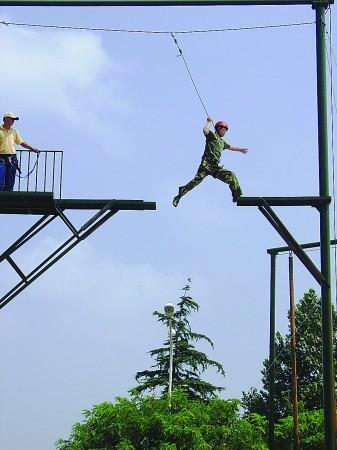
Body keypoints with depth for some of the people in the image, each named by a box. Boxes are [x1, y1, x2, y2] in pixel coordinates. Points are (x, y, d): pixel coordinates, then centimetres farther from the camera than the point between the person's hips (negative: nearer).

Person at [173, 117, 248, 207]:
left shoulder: (222, 142, 29)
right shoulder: (212, 135, 7)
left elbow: (230, 147, 48)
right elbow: (205, 130, -16)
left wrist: (240, 149, 59)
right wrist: (209, 122, 0)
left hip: (215, 167, 8)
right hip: (206, 164, -7)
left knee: (231, 175, -3)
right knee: (198, 179, -23)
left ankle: (237, 196, 1)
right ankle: (180, 195, -20)